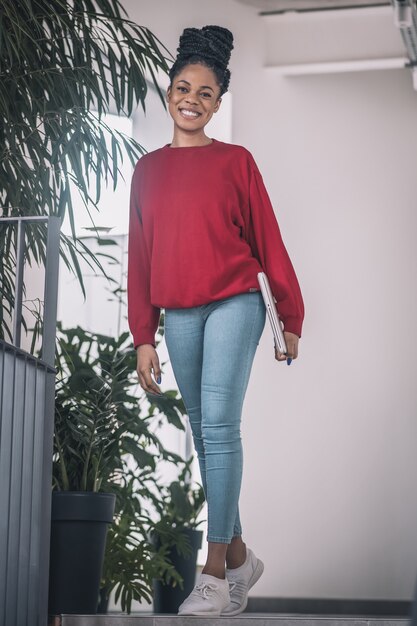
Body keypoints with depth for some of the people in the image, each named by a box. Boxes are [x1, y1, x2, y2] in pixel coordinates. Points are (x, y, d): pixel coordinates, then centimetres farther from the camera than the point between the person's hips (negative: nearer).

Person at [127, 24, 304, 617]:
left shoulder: (236, 161, 1)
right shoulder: (148, 168, 11)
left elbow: (268, 240, 4)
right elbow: (140, 257, 12)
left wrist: (291, 319, 4)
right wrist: (144, 338, 9)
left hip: (233, 305, -4)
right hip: (179, 315, 4)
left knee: (219, 425, -15)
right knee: (204, 434, 8)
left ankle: (215, 574, -12)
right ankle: (240, 557, 22)